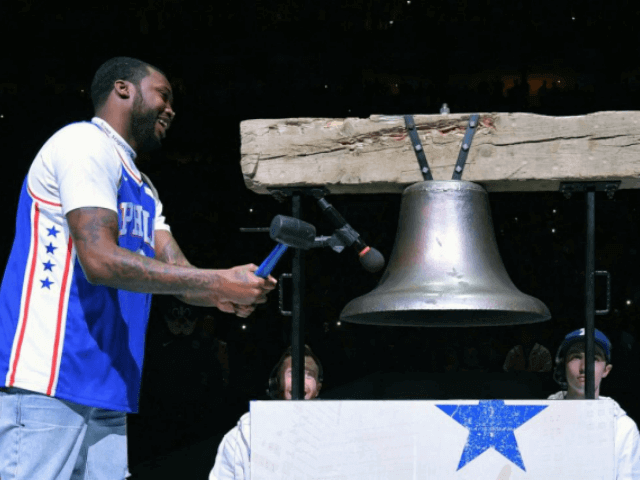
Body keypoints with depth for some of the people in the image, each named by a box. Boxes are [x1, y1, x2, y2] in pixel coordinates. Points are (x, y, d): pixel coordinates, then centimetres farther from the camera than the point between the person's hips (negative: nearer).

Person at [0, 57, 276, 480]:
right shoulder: (87, 144, -4)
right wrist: (219, 282, -15)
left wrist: (224, 295, -8)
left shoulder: (143, 191, 28)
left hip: (105, 389, 10)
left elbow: (178, 272, 16)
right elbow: (100, 260, -16)